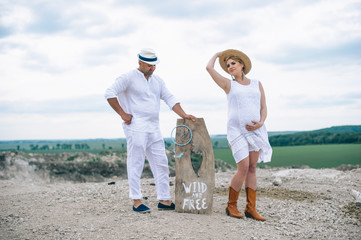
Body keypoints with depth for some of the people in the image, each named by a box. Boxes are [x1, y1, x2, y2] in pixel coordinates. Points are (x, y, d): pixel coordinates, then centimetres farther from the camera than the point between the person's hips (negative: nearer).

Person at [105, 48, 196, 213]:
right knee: (136, 164, -5)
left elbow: (170, 99, 15)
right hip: (136, 128, -7)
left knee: (161, 164, 7)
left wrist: (183, 115, 2)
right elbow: (110, 93, -9)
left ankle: (164, 200, 14)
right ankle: (136, 201, 2)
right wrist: (123, 114, -11)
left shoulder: (158, 81, 17)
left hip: (154, 129, 7)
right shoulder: (129, 78, -4)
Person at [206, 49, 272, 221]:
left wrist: (260, 123, -8)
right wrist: (217, 55, 19)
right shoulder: (229, 85, 8)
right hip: (236, 130, -3)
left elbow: (263, 108, 11)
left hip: (256, 131, 3)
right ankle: (231, 205, 3)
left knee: (252, 169, 3)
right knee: (243, 168, -12)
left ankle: (251, 208, 8)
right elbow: (209, 68, 0)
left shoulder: (257, 84, 14)